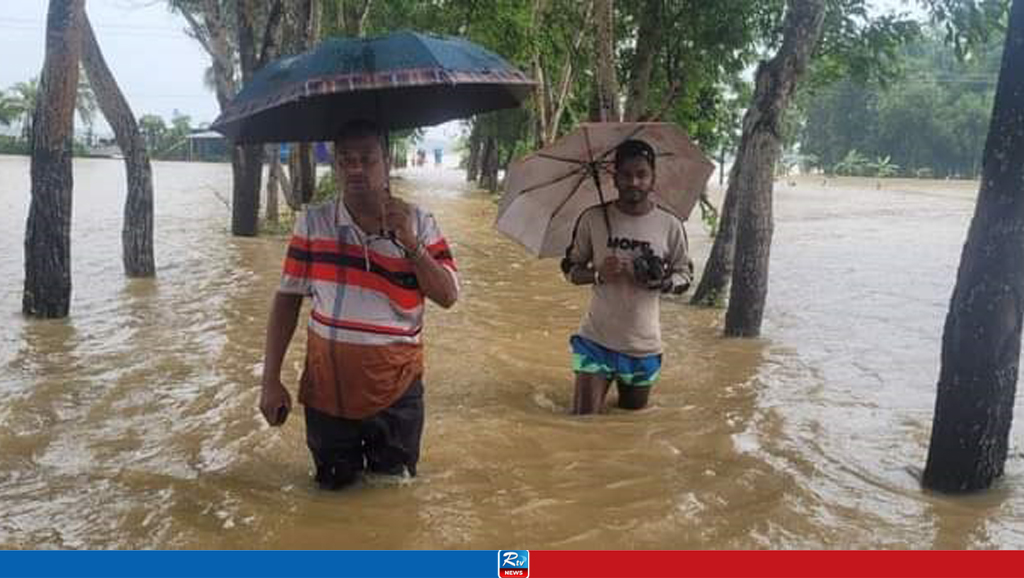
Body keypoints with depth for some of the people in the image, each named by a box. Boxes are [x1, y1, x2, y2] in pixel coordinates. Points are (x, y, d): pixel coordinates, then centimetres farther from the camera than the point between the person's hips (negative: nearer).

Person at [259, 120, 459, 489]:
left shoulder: (418, 223, -3)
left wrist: (410, 242, -20)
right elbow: (287, 299, 0)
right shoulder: (313, 223, -3)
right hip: (327, 388, 0)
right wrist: (271, 381, -4)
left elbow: (448, 297, -7)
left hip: (396, 389, 0)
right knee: (333, 487, 17)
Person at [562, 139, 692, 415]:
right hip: (596, 339, -1)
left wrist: (663, 281, -19)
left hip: (644, 345, 1)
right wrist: (597, 274, -19)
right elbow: (571, 269, 3)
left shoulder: (670, 225, -5)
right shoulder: (592, 219, -6)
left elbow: (685, 276, 4)